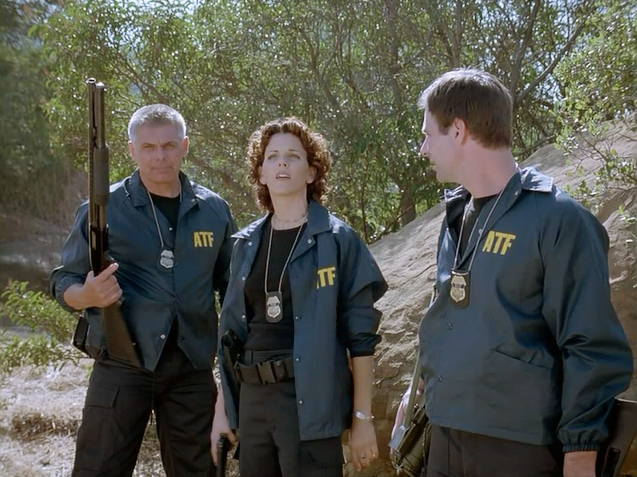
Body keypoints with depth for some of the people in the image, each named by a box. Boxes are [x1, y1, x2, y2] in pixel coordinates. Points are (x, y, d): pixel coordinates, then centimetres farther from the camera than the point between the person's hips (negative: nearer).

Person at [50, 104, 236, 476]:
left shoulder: (214, 210, 7)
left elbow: (232, 287, 16)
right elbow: (63, 283, 3)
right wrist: (88, 295, -20)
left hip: (193, 369, 3)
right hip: (122, 366, -2)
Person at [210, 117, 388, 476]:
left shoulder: (338, 240, -4)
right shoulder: (248, 243, 9)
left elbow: (361, 334, -5)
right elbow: (232, 329, 14)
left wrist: (362, 417, -9)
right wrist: (222, 409, 12)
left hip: (311, 401, -4)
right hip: (253, 399, 5)